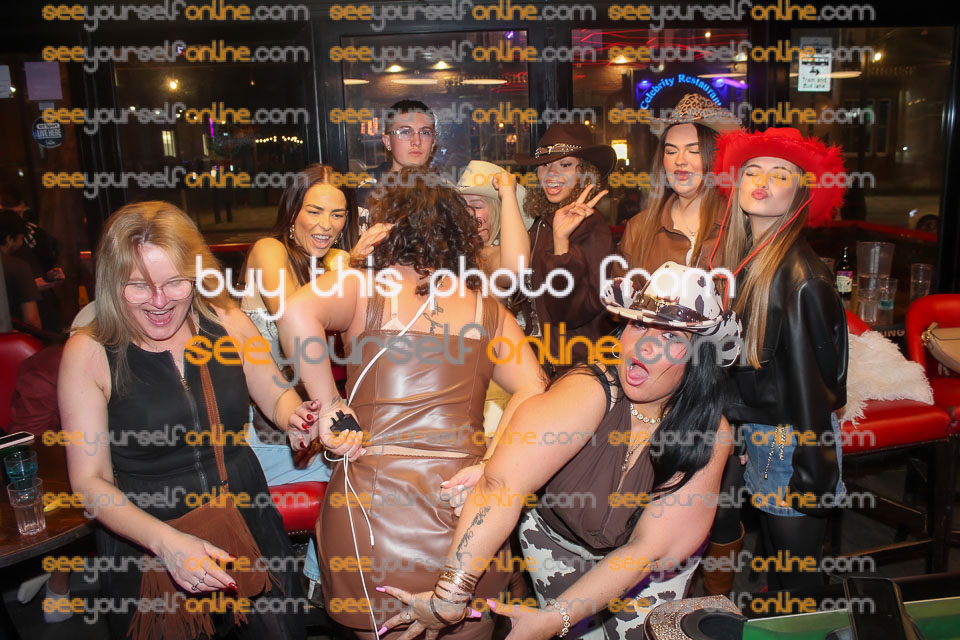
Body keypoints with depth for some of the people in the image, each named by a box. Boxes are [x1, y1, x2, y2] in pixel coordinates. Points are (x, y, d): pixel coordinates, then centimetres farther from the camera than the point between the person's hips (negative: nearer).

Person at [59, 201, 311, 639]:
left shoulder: (228, 323, -7)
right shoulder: (89, 353, -13)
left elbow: (277, 396, 7)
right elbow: (90, 480, -12)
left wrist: (295, 417, -18)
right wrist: (165, 541, -27)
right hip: (143, 545, -2)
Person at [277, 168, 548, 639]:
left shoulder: (362, 289, 0)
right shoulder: (486, 310, 7)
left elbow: (297, 312, -19)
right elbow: (532, 390, -5)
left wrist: (327, 403, -11)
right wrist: (489, 466, -9)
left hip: (369, 504, -2)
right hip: (465, 513, 2)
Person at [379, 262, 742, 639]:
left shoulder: (711, 436, -23)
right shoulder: (590, 392, -33)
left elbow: (647, 548, -24)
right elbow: (506, 483, -45)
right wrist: (450, 595, -53)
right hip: (555, 539, -2)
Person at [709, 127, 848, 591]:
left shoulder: (800, 276, -21)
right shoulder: (736, 254, 2)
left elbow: (811, 378, -17)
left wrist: (811, 481, -13)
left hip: (792, 442, -7)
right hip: (753, 432, 7)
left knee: (796, 579, 9)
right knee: (774, 558, 23)